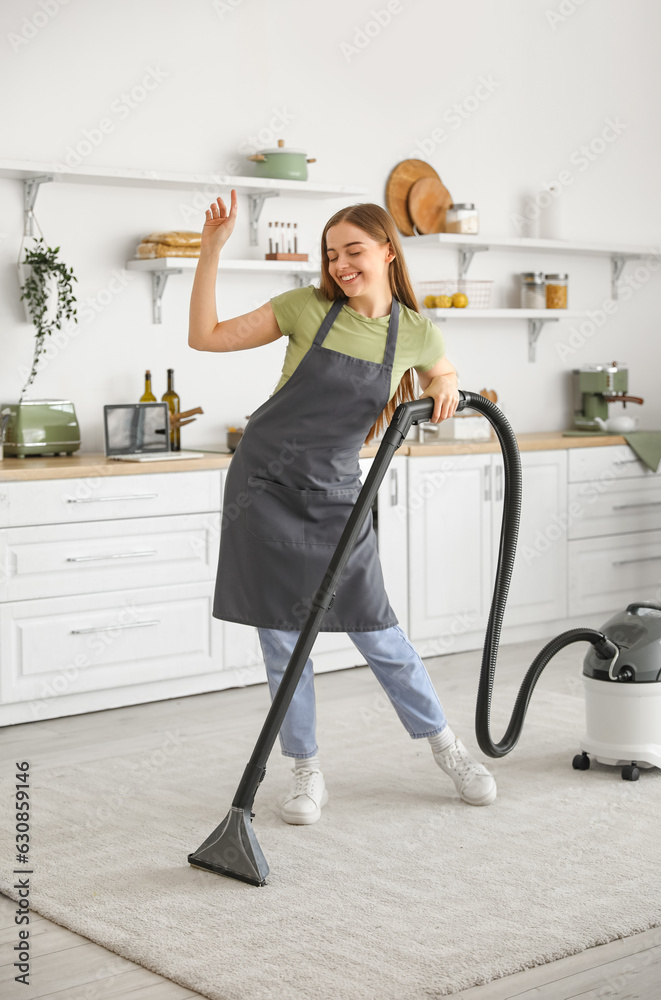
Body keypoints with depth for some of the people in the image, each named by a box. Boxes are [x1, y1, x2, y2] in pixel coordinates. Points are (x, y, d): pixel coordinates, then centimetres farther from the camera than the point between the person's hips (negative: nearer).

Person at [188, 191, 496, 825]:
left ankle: (447, 747, 24)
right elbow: (206, 337, -3)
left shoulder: (417, 334, -2)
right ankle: (307, 775, 17)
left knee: (376, 631, 3)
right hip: (265, 485, 0)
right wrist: (211, 250, -11)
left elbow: (444, 376, 20)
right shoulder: (307, 308, -5)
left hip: (335, 495, 1)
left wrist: (444, 392, -4)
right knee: (282, 639, 2)